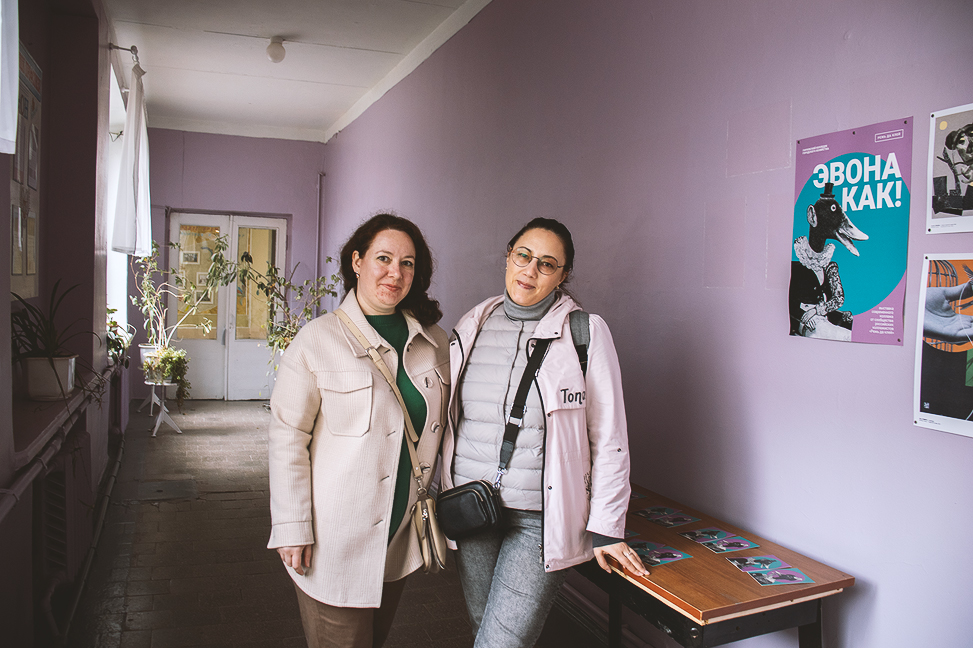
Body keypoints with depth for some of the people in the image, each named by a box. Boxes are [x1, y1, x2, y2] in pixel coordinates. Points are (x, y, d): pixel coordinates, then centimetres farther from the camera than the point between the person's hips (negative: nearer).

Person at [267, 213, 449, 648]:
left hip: (400, 538, 5)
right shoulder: (317, 340, -11)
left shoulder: (434, 341, 3)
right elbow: (287, 439, -10)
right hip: (334, 542, -4)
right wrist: (292, 530, -10)